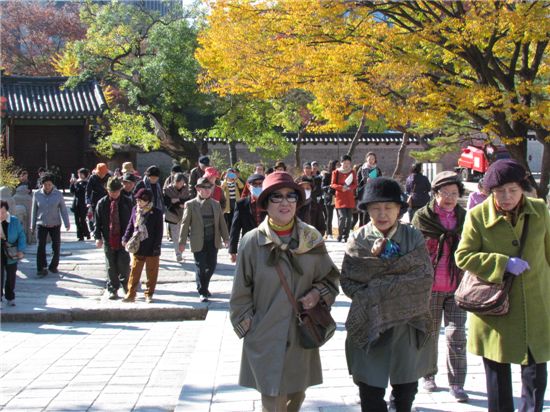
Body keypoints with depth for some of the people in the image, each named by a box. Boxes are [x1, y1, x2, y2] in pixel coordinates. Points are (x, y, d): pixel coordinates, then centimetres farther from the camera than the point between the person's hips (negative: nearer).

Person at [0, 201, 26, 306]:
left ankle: (10, 298, 28)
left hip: (11, 255, 1)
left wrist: (21, 250, -12)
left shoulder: (15, 221, -6)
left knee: (11, 277, 13)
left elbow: (21, 235, -3)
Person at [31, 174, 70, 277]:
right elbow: (34, 211, 3)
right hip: (41, 225, 0)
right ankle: (41, 269, 2)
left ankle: (53, 266, 25)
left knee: (56, 246, 8)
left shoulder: (58, 194, -7)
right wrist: (33, 226, 7)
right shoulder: (37, 194, -5)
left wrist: (67, 224, -4)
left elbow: (63, 210, -1)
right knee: (41, 247, -4)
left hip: (55, 225, 0)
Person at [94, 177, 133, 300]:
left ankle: (125, 283, 20)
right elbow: (98, 221, 4)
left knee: (123, 264, -5)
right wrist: (98, 237, -4)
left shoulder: (127, 202, 1)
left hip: (124, 239, -1)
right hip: (108, 239, 1)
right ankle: (112, 289, 16)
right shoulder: (102, 203, 2)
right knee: (111, 266, 6)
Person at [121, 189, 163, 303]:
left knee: (151, 273, 8)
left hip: (151, 250, -3)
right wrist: (126, 238, 2)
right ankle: (131, 294, 16)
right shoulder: (135, 210, 4)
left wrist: (156, 247, -12)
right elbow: (131, 226, 13)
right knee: (134, 272, 8)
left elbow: (159, 232, -8)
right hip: (137, 248, 3)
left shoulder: (156, 212, -9)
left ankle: (148, 294, 21)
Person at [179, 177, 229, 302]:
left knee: (211, 265, 8)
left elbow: (221, 222, 12)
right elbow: (185, 224, -2)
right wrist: (182, 242, -4)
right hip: (198, 242, -4)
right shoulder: (191, 205, -3)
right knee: (201, 267, 0)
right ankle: (202, 292, 14)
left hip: (213, 241, 4)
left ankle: (204, 286, 31)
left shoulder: (216, 204, 8)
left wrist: (225, 238, 8)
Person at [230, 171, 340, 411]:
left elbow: (330, 277, 11)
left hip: (303, 335, 3)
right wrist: (249, 329, -3)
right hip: (266, 338, -3)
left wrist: (318, 294, -8)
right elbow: (241, 294, -2)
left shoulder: (312, 239, -1)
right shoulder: (252, 242, -9)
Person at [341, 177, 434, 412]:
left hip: (408, 323, 1)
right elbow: (348, 282, -6)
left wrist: (377, 287, -17)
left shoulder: (413, 238, -2)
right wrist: (373, 257, -19)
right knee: (370, 392, 2)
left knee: (406, 390, 15)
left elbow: (425, 278, -10)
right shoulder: (358, 240, -2)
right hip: (369, 325, -1)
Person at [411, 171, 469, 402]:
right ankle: (429, 376, 29)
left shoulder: (464, 218, 5)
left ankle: (456, 383, 7)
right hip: (429, 286, -2)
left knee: (456, 335, -2)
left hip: (457, 286, 2)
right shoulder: (422, 217, -5)